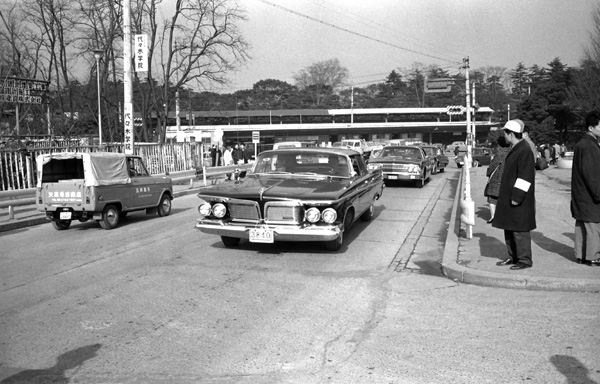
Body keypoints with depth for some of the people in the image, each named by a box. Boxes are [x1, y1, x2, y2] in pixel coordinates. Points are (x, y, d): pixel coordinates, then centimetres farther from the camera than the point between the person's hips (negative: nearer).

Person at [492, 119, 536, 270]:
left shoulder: (524, 151, -18)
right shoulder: (515, 149, 14)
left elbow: (525, 177, -22)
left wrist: (517, 197, -22)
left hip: (519, 200, -10)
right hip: (509, 198, 10)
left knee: (519, 230, -3)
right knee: (509, 229, 15)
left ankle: (525, 260, 7)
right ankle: (513, 257, 25)